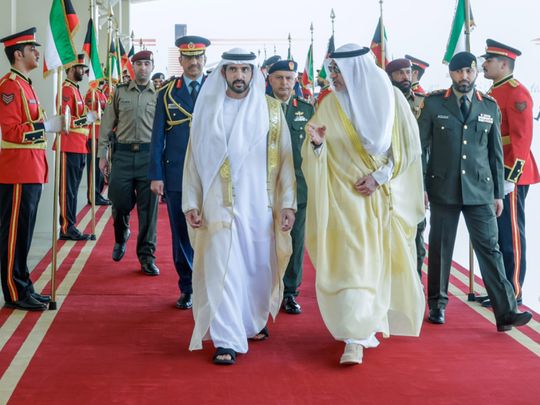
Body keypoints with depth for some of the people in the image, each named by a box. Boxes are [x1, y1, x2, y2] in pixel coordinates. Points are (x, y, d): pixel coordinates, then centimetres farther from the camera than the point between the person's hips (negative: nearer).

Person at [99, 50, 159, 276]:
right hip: (123, 153, 1)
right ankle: (121, 237, 33)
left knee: (148, 207, -1)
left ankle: (147, 256, 9)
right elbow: (107, 125, 10)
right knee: (120, 202, 0)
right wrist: (102, 155, 6)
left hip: (149, 154, -1)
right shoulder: (120, 92, 8)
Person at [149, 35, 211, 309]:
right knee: (181, 234, 6)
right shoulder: (167, 93, 7)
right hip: (176, 176, 1)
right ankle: (187, 289, 17)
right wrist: (155, 175, 0)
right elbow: (157, 137, 6)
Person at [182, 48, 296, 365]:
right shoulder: (207, 110, 5)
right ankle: (227, 341, -2)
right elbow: (194, 158, 6)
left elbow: (284, 158, 3)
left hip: (261, 205, 1)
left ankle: (253, 321, 34)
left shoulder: (270, 109, 5)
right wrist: (191, 202, 0)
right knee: (222, 269, -6)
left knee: (259, 266, 11)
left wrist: (288, 203, -3)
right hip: (219, 205, -1)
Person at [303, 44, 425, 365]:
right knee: (351, 264, -10)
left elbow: (408, 146, -1)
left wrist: (379, 176, -10)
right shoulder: (330, 106, 0)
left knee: (382, 261, 11)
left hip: (386, 197, 1)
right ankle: (355, 339, -9)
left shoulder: (391, 98, -1)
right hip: (347, 199, -1)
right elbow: (316, 158, 0)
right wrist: (317, 143, -23)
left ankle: (372, 321, 32)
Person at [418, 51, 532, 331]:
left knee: (489, 249, -3)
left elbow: (496, 152, 10)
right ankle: (437, 305, 21)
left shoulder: (490, 106, 8)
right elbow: (421, 147, 3)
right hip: (443, 189, -1)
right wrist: (421, 187, -2)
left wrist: (499, 193, 7)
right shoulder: (434, 103, 2)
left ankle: (506, 312, -5)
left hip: (480, 190, 1)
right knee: (440, 249, 7)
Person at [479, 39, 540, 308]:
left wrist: (511, 176, -21)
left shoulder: (516, 92, -11)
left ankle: (513, 293, 4)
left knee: (511, 235, -3)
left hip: (509, 176, -9)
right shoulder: (493, 94, 17)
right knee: (496, 234, 12)